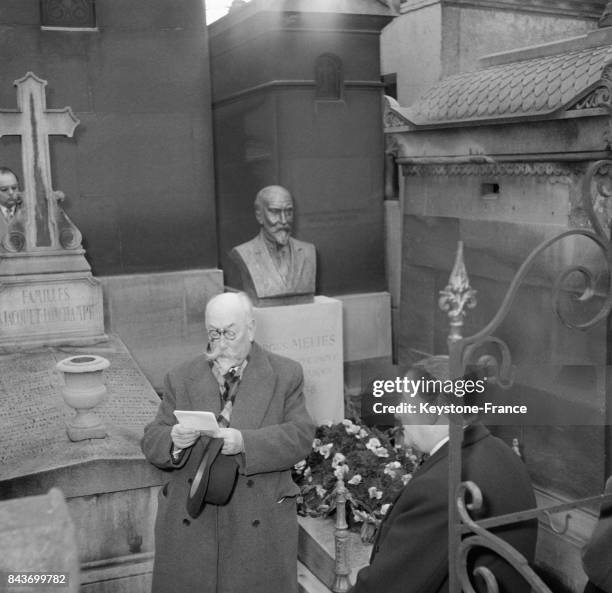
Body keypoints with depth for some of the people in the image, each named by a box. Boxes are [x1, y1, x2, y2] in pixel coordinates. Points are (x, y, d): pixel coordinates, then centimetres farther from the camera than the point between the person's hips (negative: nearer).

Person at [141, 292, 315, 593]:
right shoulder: (181, 378, 7)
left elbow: (300, 436, -9)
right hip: (190, 526, 2)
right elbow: (151, 441, 3)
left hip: (260, 526, -1)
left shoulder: (285, 374, 2)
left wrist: (245, 442, -24)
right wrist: (174, 441, -20)